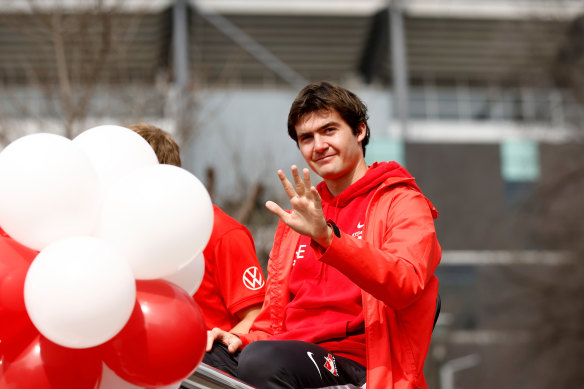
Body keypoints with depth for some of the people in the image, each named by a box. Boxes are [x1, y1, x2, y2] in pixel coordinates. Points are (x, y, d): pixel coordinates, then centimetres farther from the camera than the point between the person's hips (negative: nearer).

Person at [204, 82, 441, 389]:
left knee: (261, 359, -37)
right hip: (295, 357, 6)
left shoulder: (402, 203, 6)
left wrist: (327, 237, -28)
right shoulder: (296, 219, 27)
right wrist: (243, 340, 4)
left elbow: (405, 283, -16)